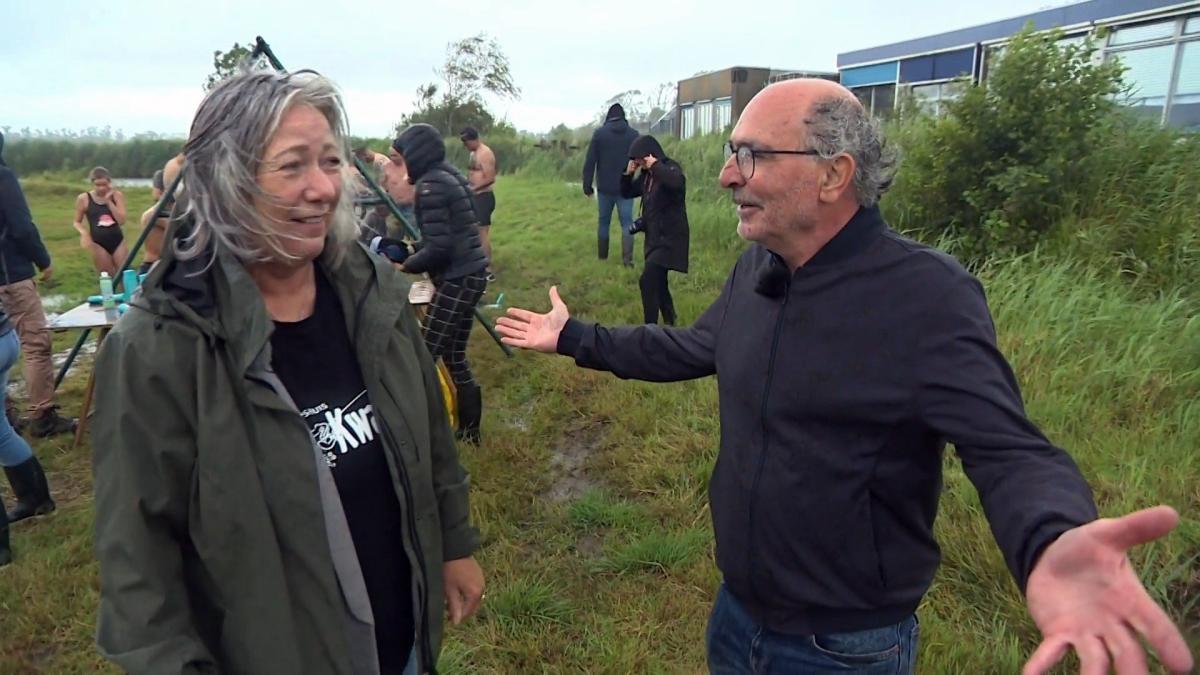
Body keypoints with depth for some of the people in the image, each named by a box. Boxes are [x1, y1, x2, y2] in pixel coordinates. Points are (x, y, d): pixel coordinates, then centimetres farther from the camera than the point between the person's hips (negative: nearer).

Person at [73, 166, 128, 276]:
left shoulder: (117, 195, 1)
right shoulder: (84, 198, -3)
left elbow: (121, 220, -9)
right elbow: (77, 222, 7)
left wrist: (109, 201, -13)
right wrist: (83, 232, -14)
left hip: (117, 241, 2)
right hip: (98, 244, -1)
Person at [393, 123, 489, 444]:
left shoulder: (430, 185, -15)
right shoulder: (449, 175, 14)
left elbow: (438, 248, -20)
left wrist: (404, 267, -6)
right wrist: (413, 250, 16)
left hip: (457, 279, -10)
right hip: (471, 274, 10)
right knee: (453, 356, 16)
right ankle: (469, 429, 26)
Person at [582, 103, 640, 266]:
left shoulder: (599, 133, -2)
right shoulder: (633, 134, 2)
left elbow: (590, 161, -4)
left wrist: (587, 185, 1)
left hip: (605, 188, 0)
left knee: (604, 221, 14)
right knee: (627, 222, 1)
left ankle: (602, 255, 22)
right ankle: (627, 258, -10)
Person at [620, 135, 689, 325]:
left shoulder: (671, 168, -14)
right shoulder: (646, 175, 8)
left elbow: (677, 182, -38)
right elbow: (627, 193, 16)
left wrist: (655, 166, -27)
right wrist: (628, 172, 0)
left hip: (670, 237, -9)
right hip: (654, 236, 9)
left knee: (647, 280, -18)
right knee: (657, 282, 19)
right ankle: (669, 321, 37)